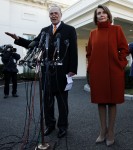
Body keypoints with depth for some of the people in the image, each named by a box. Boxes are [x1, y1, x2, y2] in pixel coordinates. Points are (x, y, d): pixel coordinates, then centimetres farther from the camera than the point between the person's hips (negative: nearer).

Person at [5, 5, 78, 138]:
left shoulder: (70, 30, 2)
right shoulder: (44, 30, 15)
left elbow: (73, 51, -4)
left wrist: (72, 70, -12)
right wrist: (18, 39, -5)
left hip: (62, 71, -4)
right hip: (47, 71, 4)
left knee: (62, 100, 8)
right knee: (47, 99, 12)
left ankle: (62, 126, 23)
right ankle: (50, 124, 28)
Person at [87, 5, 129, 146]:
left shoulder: (116, 29, 4)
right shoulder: (93, 33, 12)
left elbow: (124, 48, 1)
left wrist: (120, 65, -6)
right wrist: (90, 67, 5)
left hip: (113, 72, -2)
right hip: (97, 73, 3)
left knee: (112, 101, 5)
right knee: (100, 101, 8)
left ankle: (110, 132, 19)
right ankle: (103, 130, 22)